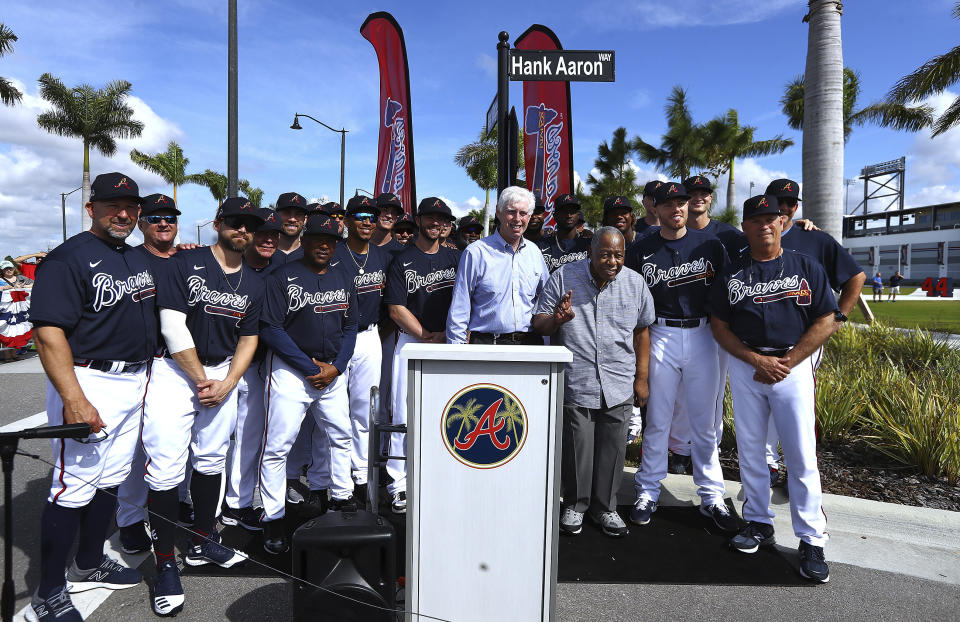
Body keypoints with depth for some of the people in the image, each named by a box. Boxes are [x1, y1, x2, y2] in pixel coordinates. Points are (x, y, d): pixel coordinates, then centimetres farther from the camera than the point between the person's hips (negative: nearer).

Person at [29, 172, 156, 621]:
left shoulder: (139, 258, 14)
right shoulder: (69, 258, -12)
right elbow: (49, 332, -21)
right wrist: (73, 398, -28)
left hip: (135, 382, 8)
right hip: (87, 379, -8)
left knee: (111, 479, 17)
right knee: (75, 484, -3)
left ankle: (89, 566, 34)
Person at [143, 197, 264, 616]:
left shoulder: (253, 283, 7)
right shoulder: (185, 264, -8)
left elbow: (248, 339, 10)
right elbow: (173, 328, -14)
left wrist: (225, 385, -3)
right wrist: (201, 382, -11)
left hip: (223, 372, 5)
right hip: (175, 370, -5)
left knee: (212, 460, 12)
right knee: (166, 467, -7)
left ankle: (203, 543, 29)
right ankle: (165, 564, 6)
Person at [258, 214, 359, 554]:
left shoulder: (344, 277, 10)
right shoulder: (282, 277, -6)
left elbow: (350, 326, 10)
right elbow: (271, 329, -12)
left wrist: (335, 367, -4)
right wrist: (310, 366, -14)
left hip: (334, 370, 5)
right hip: (291, 370, -5)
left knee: (341, 436, 15)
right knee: (278, 446, -3)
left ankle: (341, 499, 33)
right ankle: (273, 520, 11)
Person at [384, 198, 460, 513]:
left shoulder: (454, 258, 12)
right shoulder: (403, 261, 2)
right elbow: (396, 310, -4)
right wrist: (430, 337, -9)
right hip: (411, 343, -2)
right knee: (404, 416, -3)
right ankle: (400, 485, 7)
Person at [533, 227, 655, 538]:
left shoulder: (636, 284, 4)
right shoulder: (563, 278, -3)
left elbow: (641, 332, 12)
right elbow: (539, 325, 0)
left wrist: (641, 378, 11)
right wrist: (556, 319, -23)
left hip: (618, 385, 2)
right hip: (574, 381, -2)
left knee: (612, 448, 9)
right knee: (576, 446, 6)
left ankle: (605, 506, 29)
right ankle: (575, 504, 28)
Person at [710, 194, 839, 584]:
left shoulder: (806, 267, 5)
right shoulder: (732, 273, 8)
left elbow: (826, 322, 0)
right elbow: (719, 326, 5)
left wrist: (786, 362, -9)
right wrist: (757, 359, -8)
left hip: (793, 365, -2)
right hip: (745, 366, 2)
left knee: (801, 455, -2)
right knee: (750, 450, 8)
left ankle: (812, 541, 9)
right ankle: (759, 522, 24)